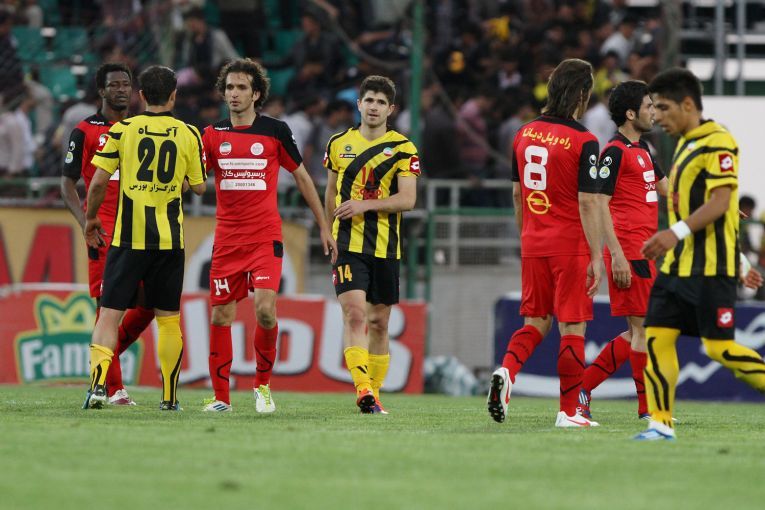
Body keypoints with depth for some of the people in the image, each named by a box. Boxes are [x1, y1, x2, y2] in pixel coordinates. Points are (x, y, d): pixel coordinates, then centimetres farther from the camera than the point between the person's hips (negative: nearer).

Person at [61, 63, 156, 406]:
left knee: (149, 303, -1)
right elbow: (68, 184, -1)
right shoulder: (85, 131, 1)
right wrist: (86, 223, -15)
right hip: (105, 232, -5)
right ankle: (114, 388, -6)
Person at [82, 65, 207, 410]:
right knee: (168, 318, 11)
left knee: (110, 314, -1)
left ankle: (98, 381, -21)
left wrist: (91, 218, 11)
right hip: (169, 239, 1)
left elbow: (99, 181, -4)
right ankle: (169, 397, 14)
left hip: (128, 237, -1)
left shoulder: (123, 130, -1)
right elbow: (199, 187, 9)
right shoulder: (188, 135, 2)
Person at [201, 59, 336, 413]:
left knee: (265, 309, -18)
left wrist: (323, 226, 12)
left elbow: (302, 177, 11)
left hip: (265, 237, -2)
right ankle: (220, 396, 9)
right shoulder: (213, 135, 7)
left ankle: (263, 384, 3)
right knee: (221, 316, 0)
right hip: (227, 238, 2)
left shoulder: (275, 131, 2)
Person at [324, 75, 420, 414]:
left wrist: (365, 205, -20)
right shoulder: (339, 143, 8)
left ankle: (372, 394, 18)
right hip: (347, 244, 0)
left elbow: (407, 199, -9)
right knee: (354, 313, -18)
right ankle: (363, 388, -28)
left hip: (385, 247, 0)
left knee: (379, 322, 7)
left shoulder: (402, 149, 0)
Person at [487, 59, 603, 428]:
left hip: (533, 244, 6)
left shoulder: (525, 134, 7)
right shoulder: (583, 142, -12)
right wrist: (596, 257, -12)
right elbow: (588, 204, -15)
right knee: (572, 326, 1)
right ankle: (569, 410, 3)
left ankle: (506, 372, -12)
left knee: (536, 321, 14)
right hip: (570, 245, -6)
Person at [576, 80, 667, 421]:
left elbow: (665, 188, 29)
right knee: (643, 328, -6)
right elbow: (599, 204, -16)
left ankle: (583, 384, 15)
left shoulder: (642, 150, 17)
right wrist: (617, 255, -21)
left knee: (637, 333, 11)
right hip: (629, 252, -10)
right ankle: (648, 406, -1)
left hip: (645, 251, 10)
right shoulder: (615, 152, -11)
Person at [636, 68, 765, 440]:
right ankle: (661, 423, 4)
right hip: (678, 265, 9)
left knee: (719, 347, -10)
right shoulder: (686, 144, 18)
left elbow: (720, 201, -21)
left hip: (710, 268, -9)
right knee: (657, 336, 1)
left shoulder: (717, 141, -12)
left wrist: (678, 232, -29)